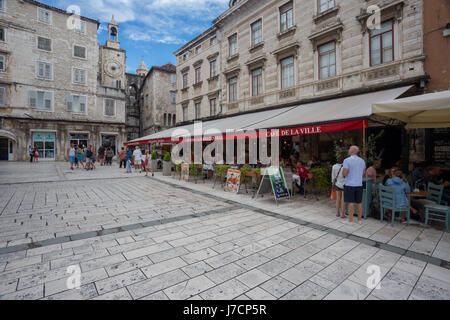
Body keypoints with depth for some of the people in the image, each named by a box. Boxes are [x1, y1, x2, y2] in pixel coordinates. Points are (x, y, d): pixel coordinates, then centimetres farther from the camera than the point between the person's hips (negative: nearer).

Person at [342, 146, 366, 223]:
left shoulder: (347, 160, -12)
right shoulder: (362, 161, 9)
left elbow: (344, 173, -17)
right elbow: (363, 174, 16)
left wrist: (344, 175, 4)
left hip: (350, 184, -6)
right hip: (359, 185, 6)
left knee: (351, 203, -2)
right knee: (359, 203, 11)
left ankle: (350, 220, 5)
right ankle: (359, 220, 19)